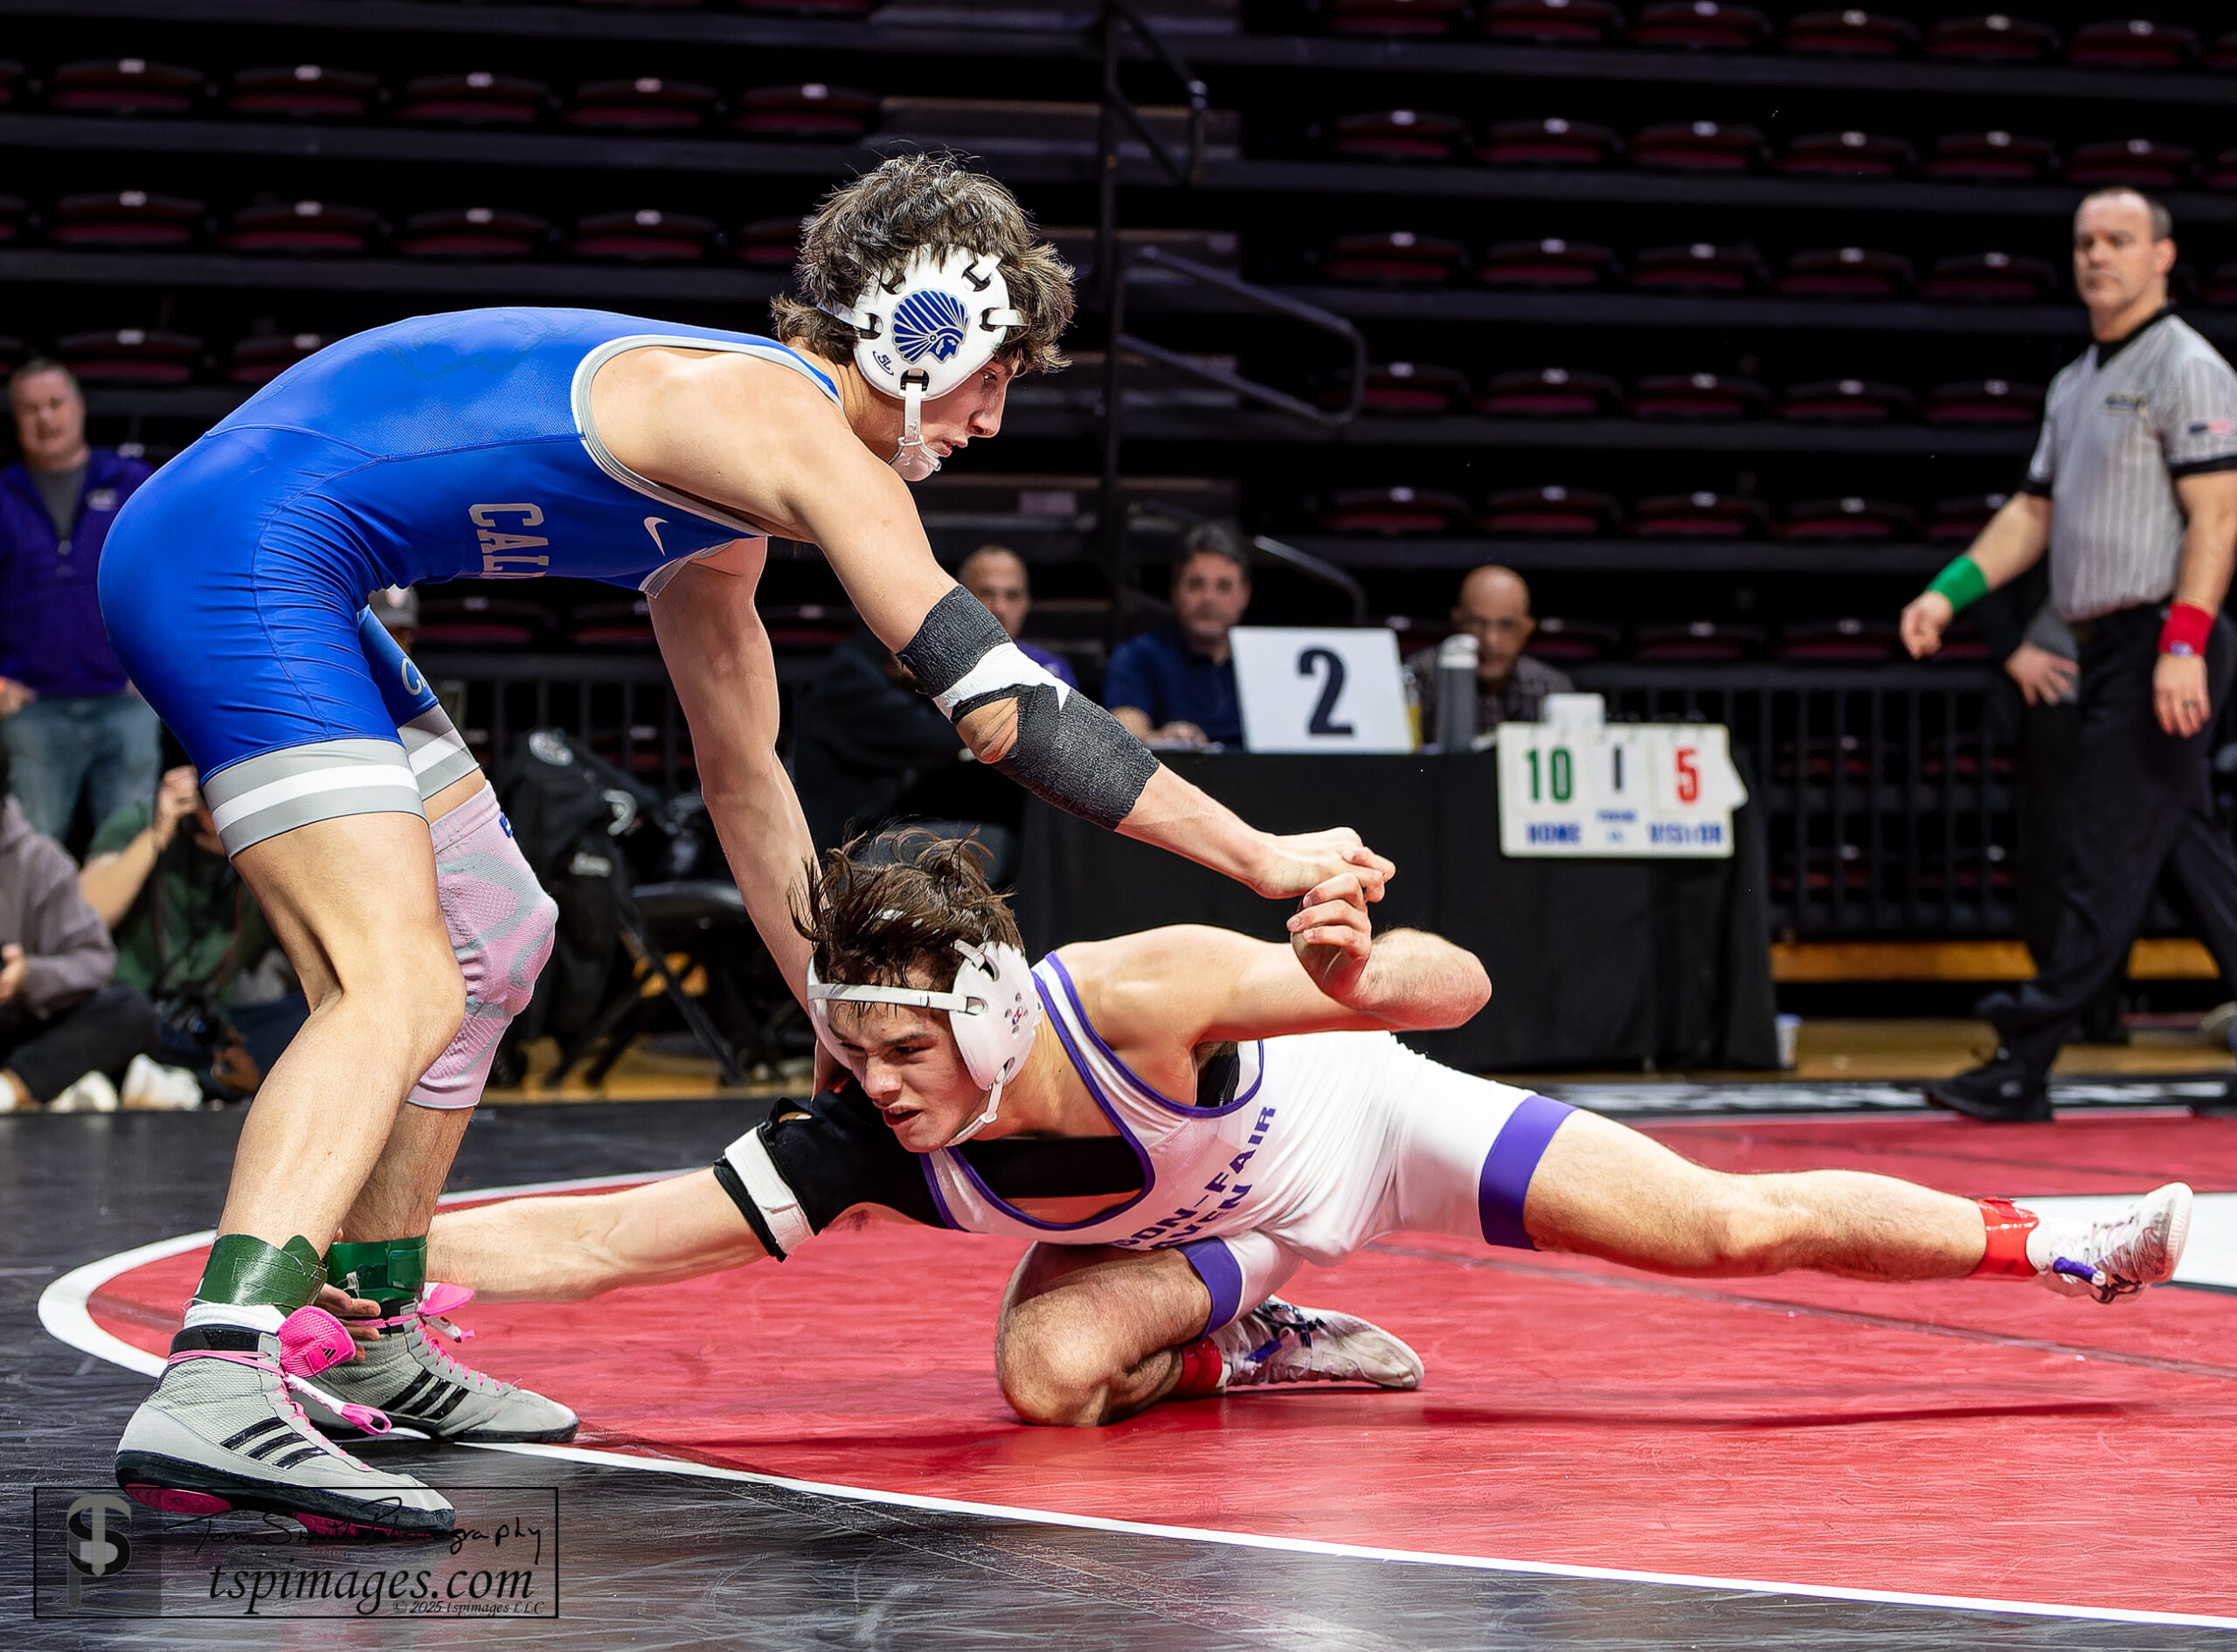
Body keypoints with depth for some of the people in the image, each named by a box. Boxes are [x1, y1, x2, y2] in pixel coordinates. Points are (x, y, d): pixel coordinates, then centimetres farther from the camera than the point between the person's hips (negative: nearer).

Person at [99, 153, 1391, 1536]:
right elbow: (1006, 708, -16)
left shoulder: (718, 482, 20)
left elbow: (743, 776, 29)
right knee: (401, 991, -22)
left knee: (493, 944, 21)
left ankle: (374, 1346, 28)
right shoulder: (793, 423, -11)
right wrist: (1264, 861, -11)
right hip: (239, 555, -11)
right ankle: (212, 1394, -38)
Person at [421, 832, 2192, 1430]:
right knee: (1051, 1372, -26)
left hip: (1358, 1119, -3)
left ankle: (2055, 1244, 16)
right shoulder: (864, 1149, -32)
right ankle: (1246, 1326, 8)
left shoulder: (1132, 997, -42)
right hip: (1178, 1228, 4)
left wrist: (1356, 970, -62)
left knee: (1745, 1227, -6)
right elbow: (595, 1234, -35)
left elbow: (1459, 988, -40)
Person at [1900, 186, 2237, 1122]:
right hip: (2112, 652, 9)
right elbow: (2033, 513, 23)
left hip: (2161, 645, -9)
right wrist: (1949, 591, 10)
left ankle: (2024, 1069, -10)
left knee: (2107, 863, -8)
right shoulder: (2073, 385, 19)